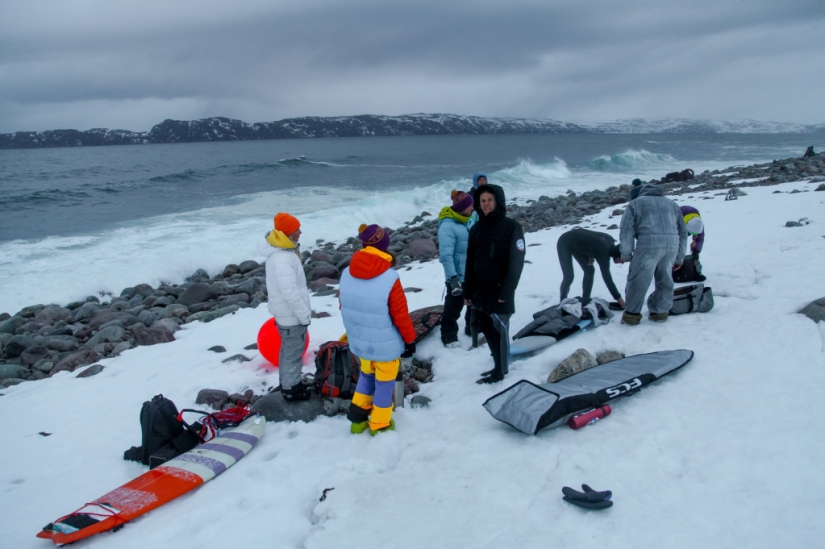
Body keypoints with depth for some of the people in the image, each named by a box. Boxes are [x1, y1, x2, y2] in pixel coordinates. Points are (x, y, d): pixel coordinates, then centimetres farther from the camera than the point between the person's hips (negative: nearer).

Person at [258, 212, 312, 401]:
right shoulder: (282, 259, -29)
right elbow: (290, 293, -30)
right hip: (292, 314, -10)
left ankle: (287, 383, 37)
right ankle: (290, 389, 19)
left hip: (285, 312, 10)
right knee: (294, 352, 5)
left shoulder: (280, 251, 5)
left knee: (288, 349, 22)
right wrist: (305, 315, -20)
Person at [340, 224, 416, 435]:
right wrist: (410, 340, -2)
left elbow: (344, 308, 5)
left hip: (359, 342, 5)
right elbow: (401, 315, -17)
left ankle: (358, 417, 32)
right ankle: (380, 424, 31)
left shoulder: (347, 274, -8)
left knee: (367, 375, 28)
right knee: (384, 382, 16)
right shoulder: (389, 278, -24)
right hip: (386, 345, -5)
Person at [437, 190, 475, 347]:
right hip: (458, 276, -8)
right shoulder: (447, 226, -23)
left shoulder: (468, 220, 3)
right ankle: (449, 336, 19)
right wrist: (453, 278, -33)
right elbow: (446, 255, -28)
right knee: (453, 307, 4)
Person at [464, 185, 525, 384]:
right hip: (480, 293, 6)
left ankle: (500, 371, 13)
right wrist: (467, 292, 10)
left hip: (500, 294, -6)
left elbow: (516, 262, -12)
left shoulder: (511, 227, -7)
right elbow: (470, 263, 12)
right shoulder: (476, 229, 9)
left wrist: (506, 292, -17)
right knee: (488, 331, 13)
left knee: (500, 332, 2)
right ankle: (499, 366, 27)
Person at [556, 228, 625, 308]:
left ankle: (585, 301, 11)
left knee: (589, 270, 3)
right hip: (565, 243, -9)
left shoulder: (610, 242, -8)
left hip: (576, 243, 9)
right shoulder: (604, 252, -31)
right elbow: (607, 278, -31)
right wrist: (620, 300, -29)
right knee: (569, 276, -15)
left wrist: (590, 256, -6)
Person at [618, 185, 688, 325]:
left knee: (638, 279, 2)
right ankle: (660, 311, 23)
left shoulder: (635, 204, 20)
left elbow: (626, 230, 6)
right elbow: (683, 232, 29)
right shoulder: (672, 204, 31)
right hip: (672, 242, 4)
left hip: (649, 242, -4)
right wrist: (679, 259, 31)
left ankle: (632, 313, 5)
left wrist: (626, 255, 10)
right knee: (665, 279, 17)